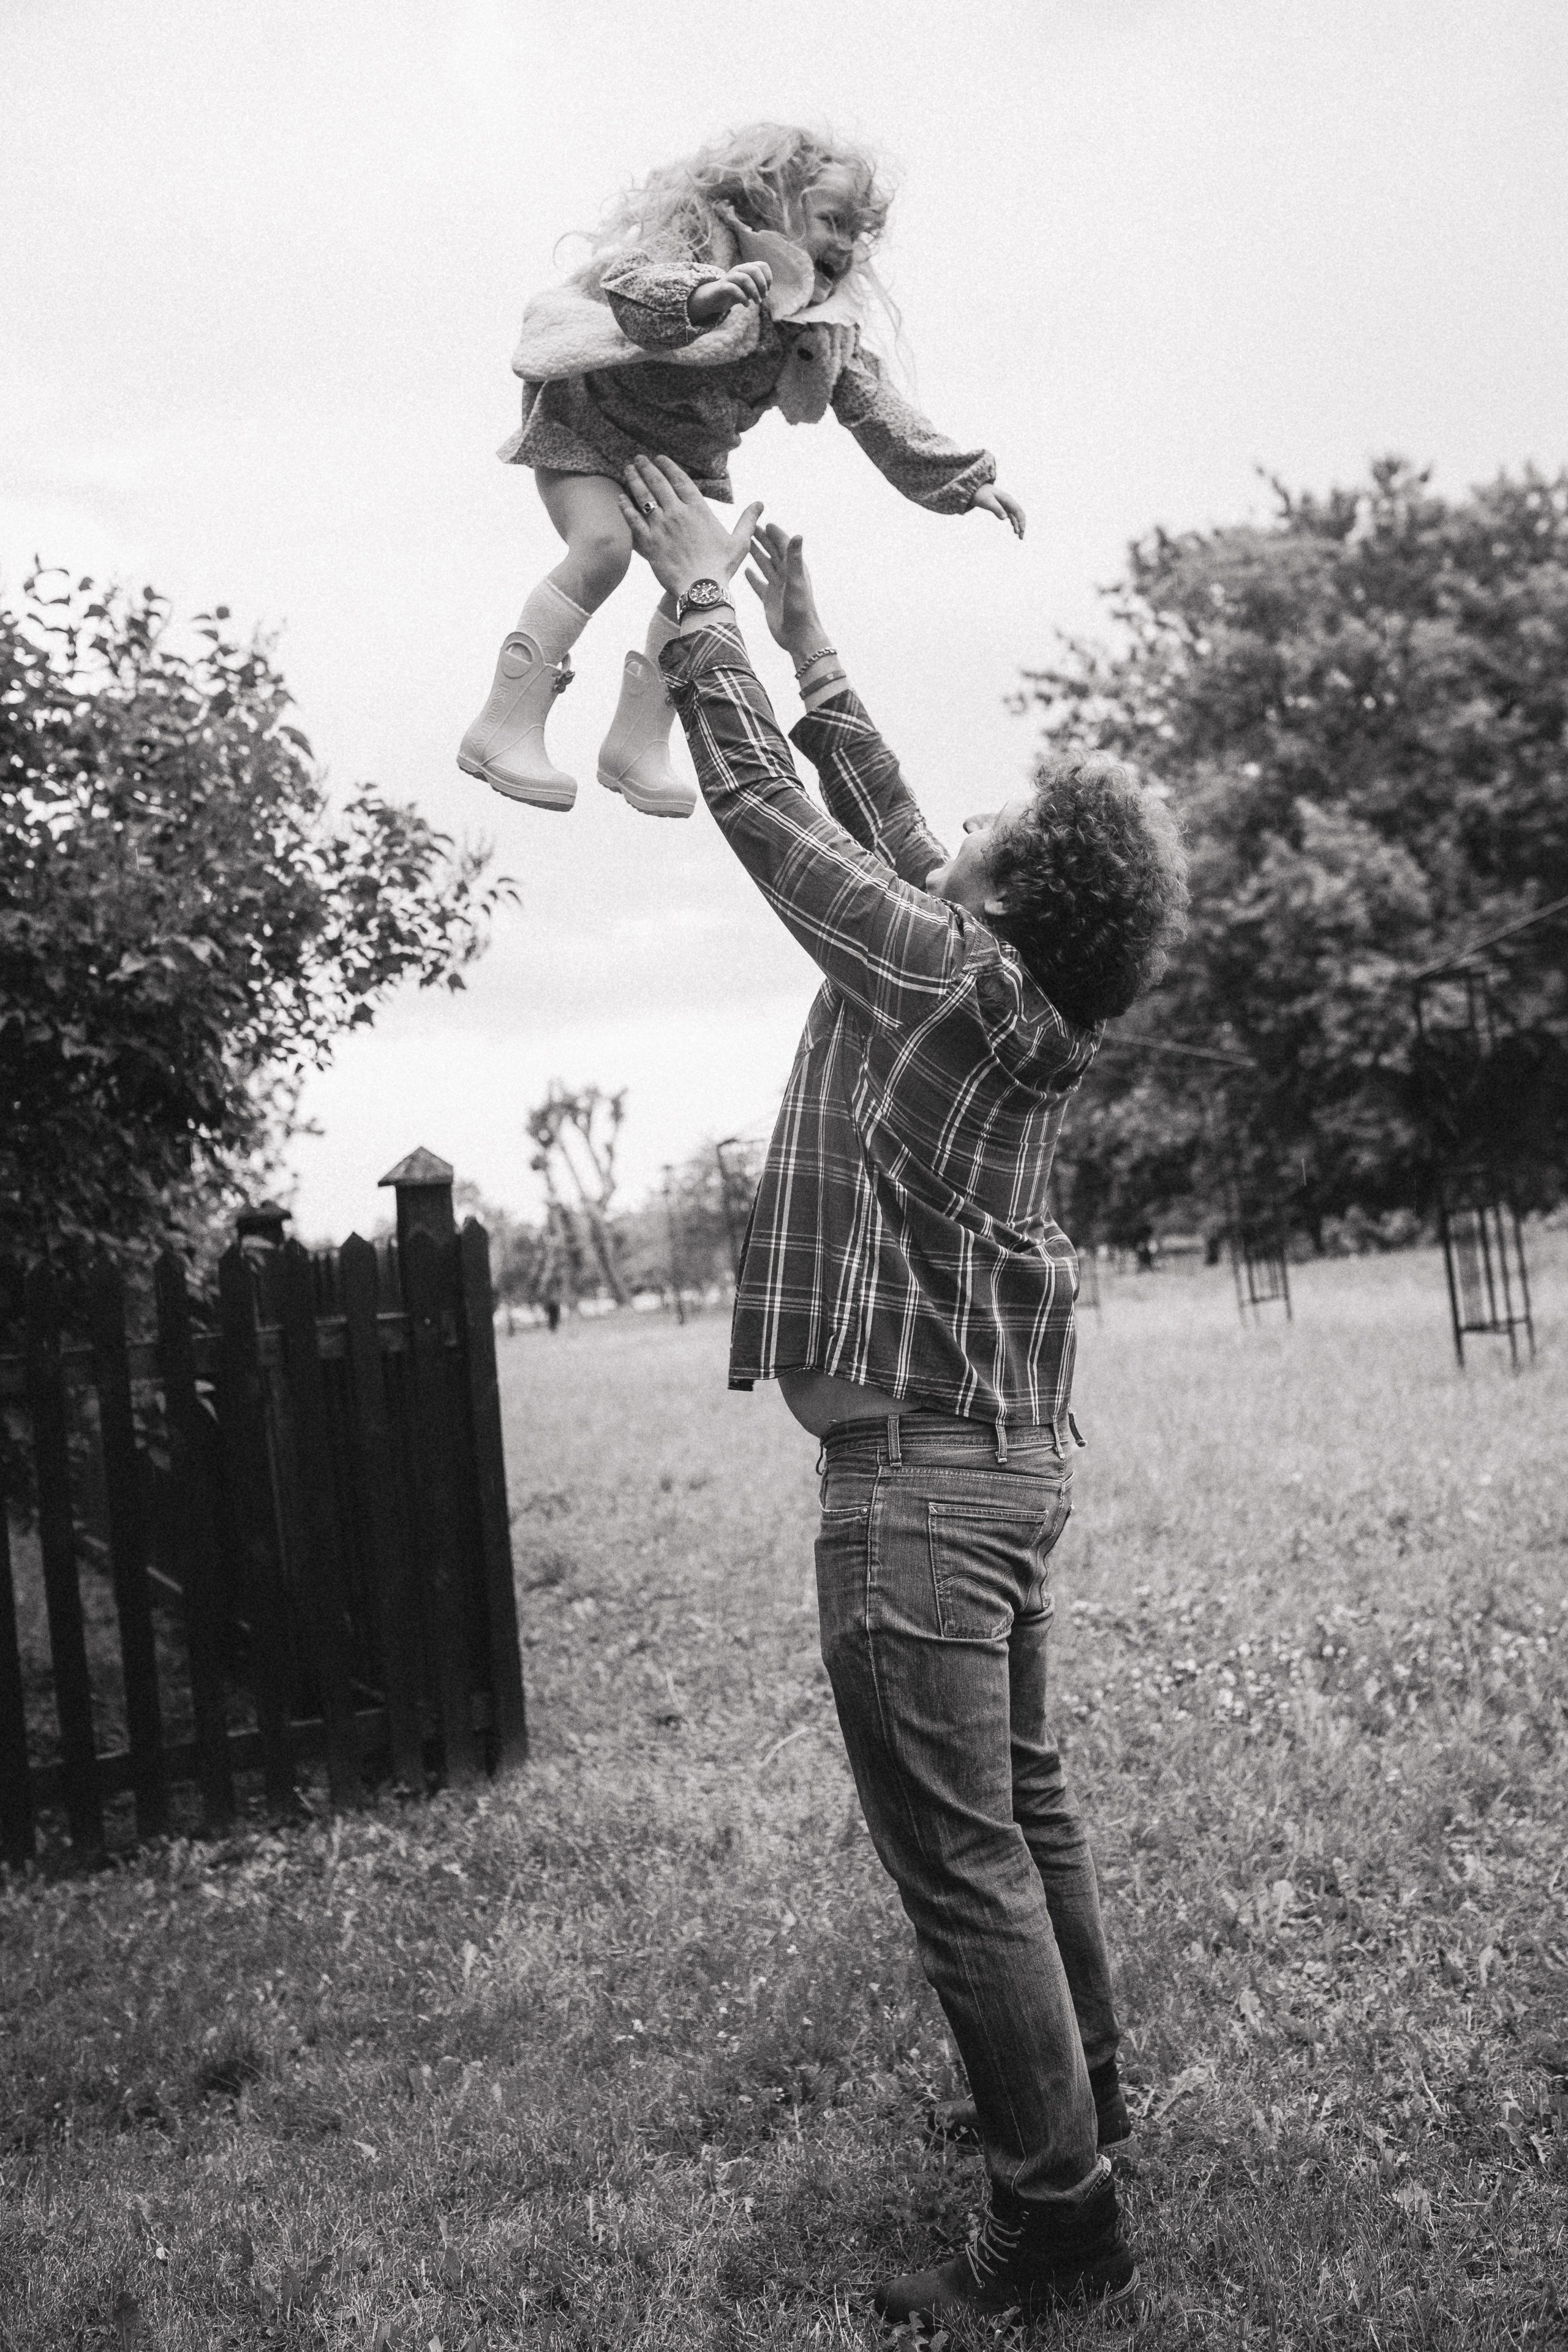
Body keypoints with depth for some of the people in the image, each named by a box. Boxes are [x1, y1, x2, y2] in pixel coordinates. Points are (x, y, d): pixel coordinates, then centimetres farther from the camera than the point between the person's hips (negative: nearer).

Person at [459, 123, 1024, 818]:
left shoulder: (825, 318, -5)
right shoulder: (697, 232, -22)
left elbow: (875, 407, -2)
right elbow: (627, 290, -40)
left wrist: (966, 480, -8)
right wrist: (701, 296, -60)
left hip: (685, 452, 7)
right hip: (589, 420, -6)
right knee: (603, 548, -25)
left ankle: (638, 744, 2)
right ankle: (504, 730, -21)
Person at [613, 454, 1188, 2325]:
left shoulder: (940, 968, -16)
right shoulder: (1022, 993, 7)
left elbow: (762, 803, -9)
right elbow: (885, 827, 19)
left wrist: (701, 600, 3)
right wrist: (804, 638, 25)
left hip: (919, 1465, -10)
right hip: (1014, 1447, 10)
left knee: (961, 1860, -3)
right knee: (1020, 1802, 22)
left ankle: (1060, 2225, 6)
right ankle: (1075, 2085, 37)